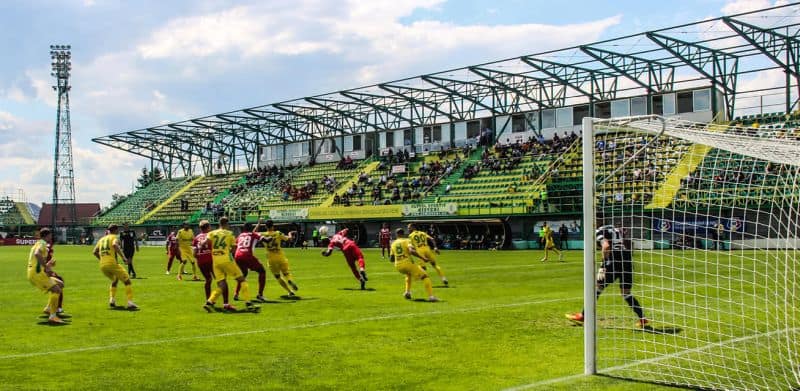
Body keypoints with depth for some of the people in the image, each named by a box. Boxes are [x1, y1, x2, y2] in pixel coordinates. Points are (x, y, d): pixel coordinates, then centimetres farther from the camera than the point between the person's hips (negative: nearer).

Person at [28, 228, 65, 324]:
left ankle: (49, 308, 11)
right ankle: (52, 316, -20)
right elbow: (37, 254, -31)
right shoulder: (42, 243, -7)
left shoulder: (38, 243, 24)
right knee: (56, 290, -16)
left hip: (35, 273, 10)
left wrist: (47, 265, 20)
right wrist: (46, 266, -26)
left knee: (60, 284, 15)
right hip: (36, 273, -10)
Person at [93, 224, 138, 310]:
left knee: (114, 280, 30)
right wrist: (123, 257, -25)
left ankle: (112, 300, 15)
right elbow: (115, 245, -20)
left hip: (102, 265, 7)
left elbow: (94, 252, 21)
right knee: (127, 281, 1)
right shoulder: (115, 237, 4)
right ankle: (130, 302, -14)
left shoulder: (102, 239, 23)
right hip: (112, 263, -7)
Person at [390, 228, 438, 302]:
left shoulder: (393, 244, 17)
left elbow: (391, 259, 19)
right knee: (424, 276, 1)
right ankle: (431, 296, -16)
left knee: (409, 274, 37)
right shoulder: (407, 240, 3)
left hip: (398, 266, 5)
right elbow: (412, 251, -18)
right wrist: (422, 258, -14)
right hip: (408, 263, -5)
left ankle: (407, 292, 22)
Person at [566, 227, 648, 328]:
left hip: (614, 259, -7)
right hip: (628, 258, 7)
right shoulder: (615, 230, 25)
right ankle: (642, 319, 9)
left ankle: (583, 316, 3)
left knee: (597, 287, 1)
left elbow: (606, 246, -15)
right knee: (626, 293, 16)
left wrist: (603, 266, -16)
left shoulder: (600, 231, 2)